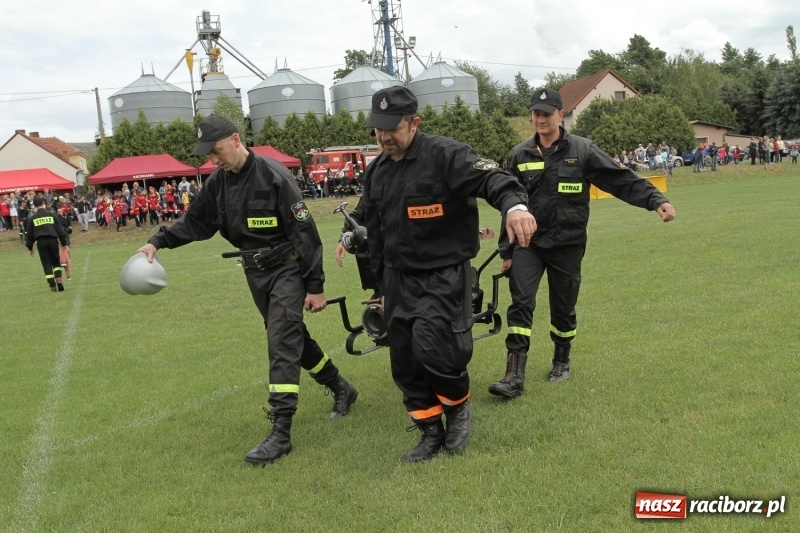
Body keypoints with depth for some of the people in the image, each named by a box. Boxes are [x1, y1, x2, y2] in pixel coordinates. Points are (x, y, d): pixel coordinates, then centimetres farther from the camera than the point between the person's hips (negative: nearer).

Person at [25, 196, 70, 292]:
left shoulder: (32, 218, 6)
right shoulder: (51, 214, 5)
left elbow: (29, 234, 10)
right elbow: (60, 229, 4)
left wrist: (30, 248, 19)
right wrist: (65, 243, 8)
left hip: (41, 242, 0)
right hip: (53, 240, 0)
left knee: (47, 264, 5)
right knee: (56, 262, 14)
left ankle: (53, 286, 1)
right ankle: (58, 279, -9)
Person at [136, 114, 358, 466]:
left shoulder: (273, 176, -19)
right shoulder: (218, 183, 1)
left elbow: (305, 231, -18)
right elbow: (195, 221, 16)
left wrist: (315, 286, -17)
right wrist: (159, 241, 3)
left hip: (287, 269, -7)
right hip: (255, 272, 7)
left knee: (282, 344, -12)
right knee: (294, 337, 16)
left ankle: (281, 434, -11)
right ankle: (341, 390, 37)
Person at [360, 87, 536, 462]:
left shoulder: (446, 156, -13)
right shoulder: (376, 172, 9)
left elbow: (490, 178, -28)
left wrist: (514, 204, -51)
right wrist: (382, 286, 21)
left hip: (445, 277, -6)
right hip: (399, 280, 7)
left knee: (433, 349, -20)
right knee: (405, 363, 7)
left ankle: (458, 407, 11)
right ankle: (431, 432, 25)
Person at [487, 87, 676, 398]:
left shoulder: (582, 150, -4)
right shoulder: (521, 155, 3)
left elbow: (621, 179, -6)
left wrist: (655, 200, -20)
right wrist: (506, 251, 10)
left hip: (567, 244, -1)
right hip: (528, 242, 1)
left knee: (563, 308, 10)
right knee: (521, 304, -10)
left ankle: (561, 361, 34)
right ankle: (514, 376, -10)